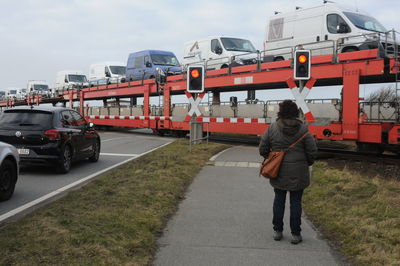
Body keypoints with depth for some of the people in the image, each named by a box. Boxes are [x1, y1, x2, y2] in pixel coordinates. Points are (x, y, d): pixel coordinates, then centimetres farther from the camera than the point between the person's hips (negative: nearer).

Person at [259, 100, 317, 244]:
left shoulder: (272, 128, -6)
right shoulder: (302, 129, -8)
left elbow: (263, 149, -3)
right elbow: (312, 151, -7)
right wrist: (308, 163, 13)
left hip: (279, 172, 1)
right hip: (298, 172, -1)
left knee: (279, 199, 14)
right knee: (296, 202, 7)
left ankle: (277, 231, 21)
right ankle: (295, 234, 11)